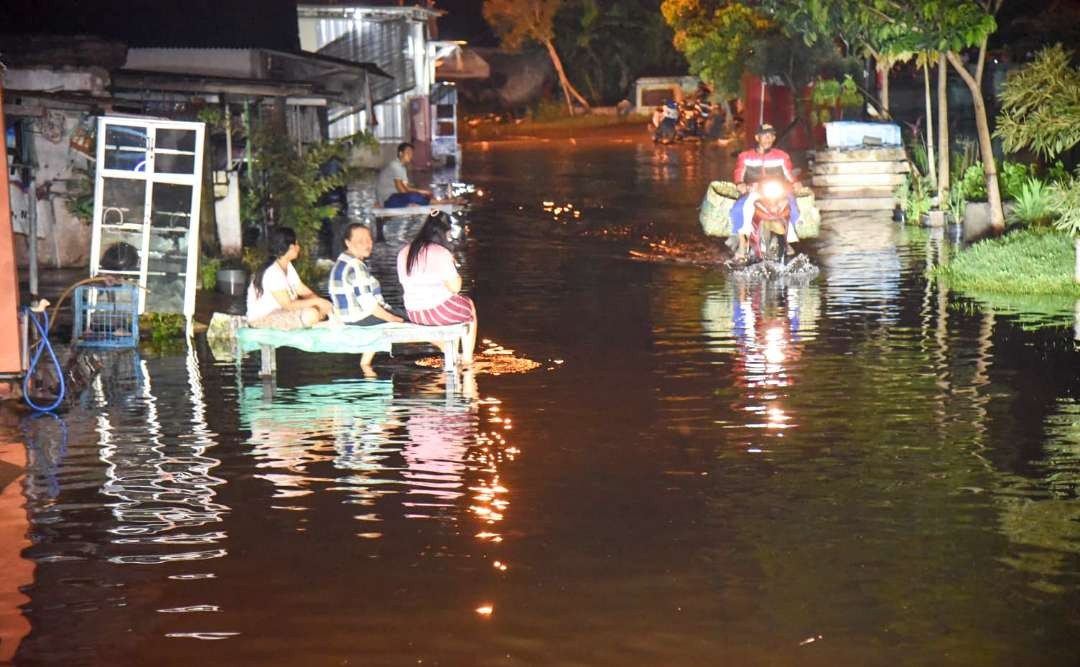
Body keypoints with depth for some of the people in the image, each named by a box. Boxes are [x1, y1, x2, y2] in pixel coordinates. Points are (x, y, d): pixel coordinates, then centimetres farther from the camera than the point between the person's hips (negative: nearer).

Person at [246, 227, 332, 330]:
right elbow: (288, 305, -25)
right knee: (311, 314, -26)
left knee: (321, 309, 1)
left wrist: (320, 302, -12)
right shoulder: (272, 273, -25)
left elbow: (303, 291, 6)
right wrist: (316, 301, -20)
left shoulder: (288, 266, 5)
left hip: (278, 311, 10)